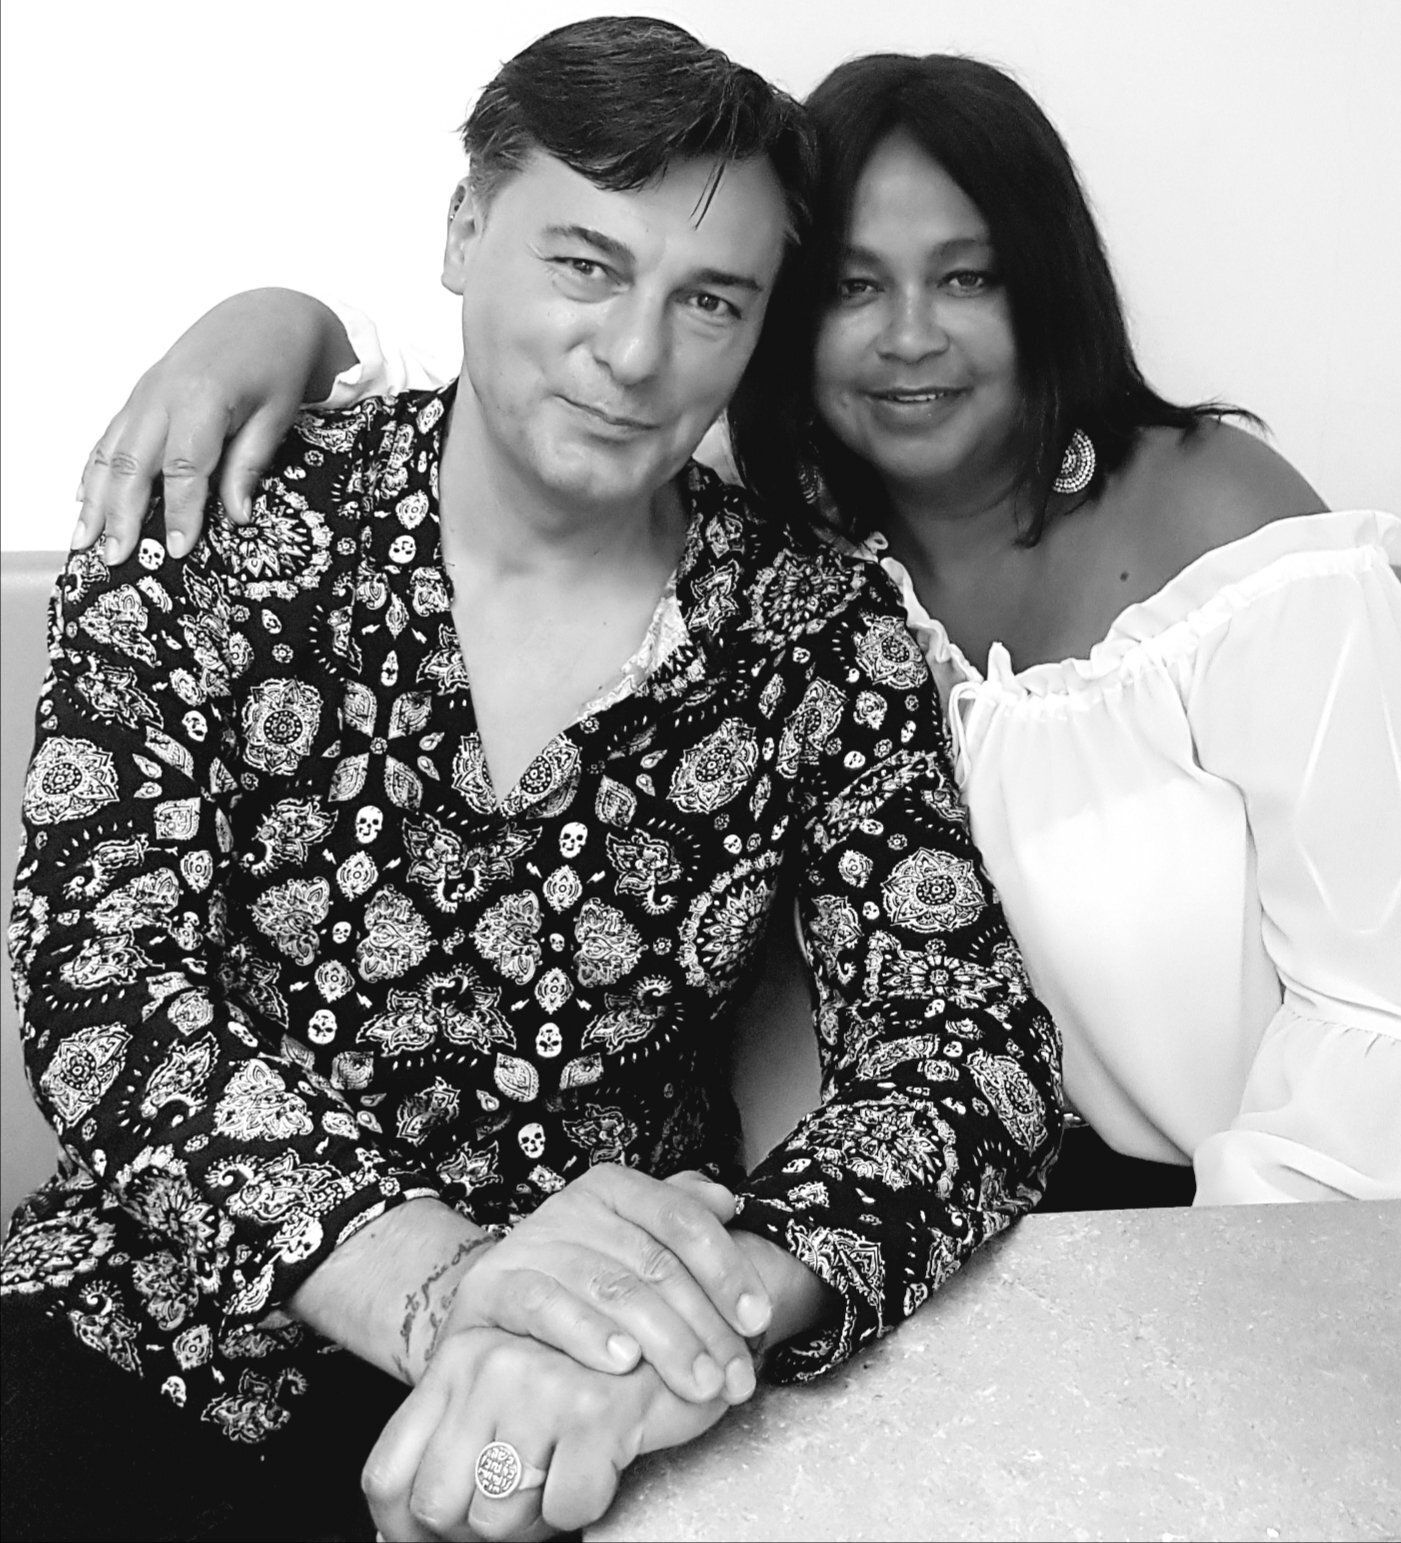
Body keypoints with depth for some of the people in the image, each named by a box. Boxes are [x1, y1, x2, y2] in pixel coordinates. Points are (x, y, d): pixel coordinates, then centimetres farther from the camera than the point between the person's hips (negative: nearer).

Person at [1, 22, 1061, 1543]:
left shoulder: (821, 634, -4)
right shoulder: (211, 534, -6)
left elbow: (966, 1041, -10)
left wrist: (723, 1296, -30)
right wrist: (436, 1283, -28)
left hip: (589, 1416, 1)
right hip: (167, 1326, 0)